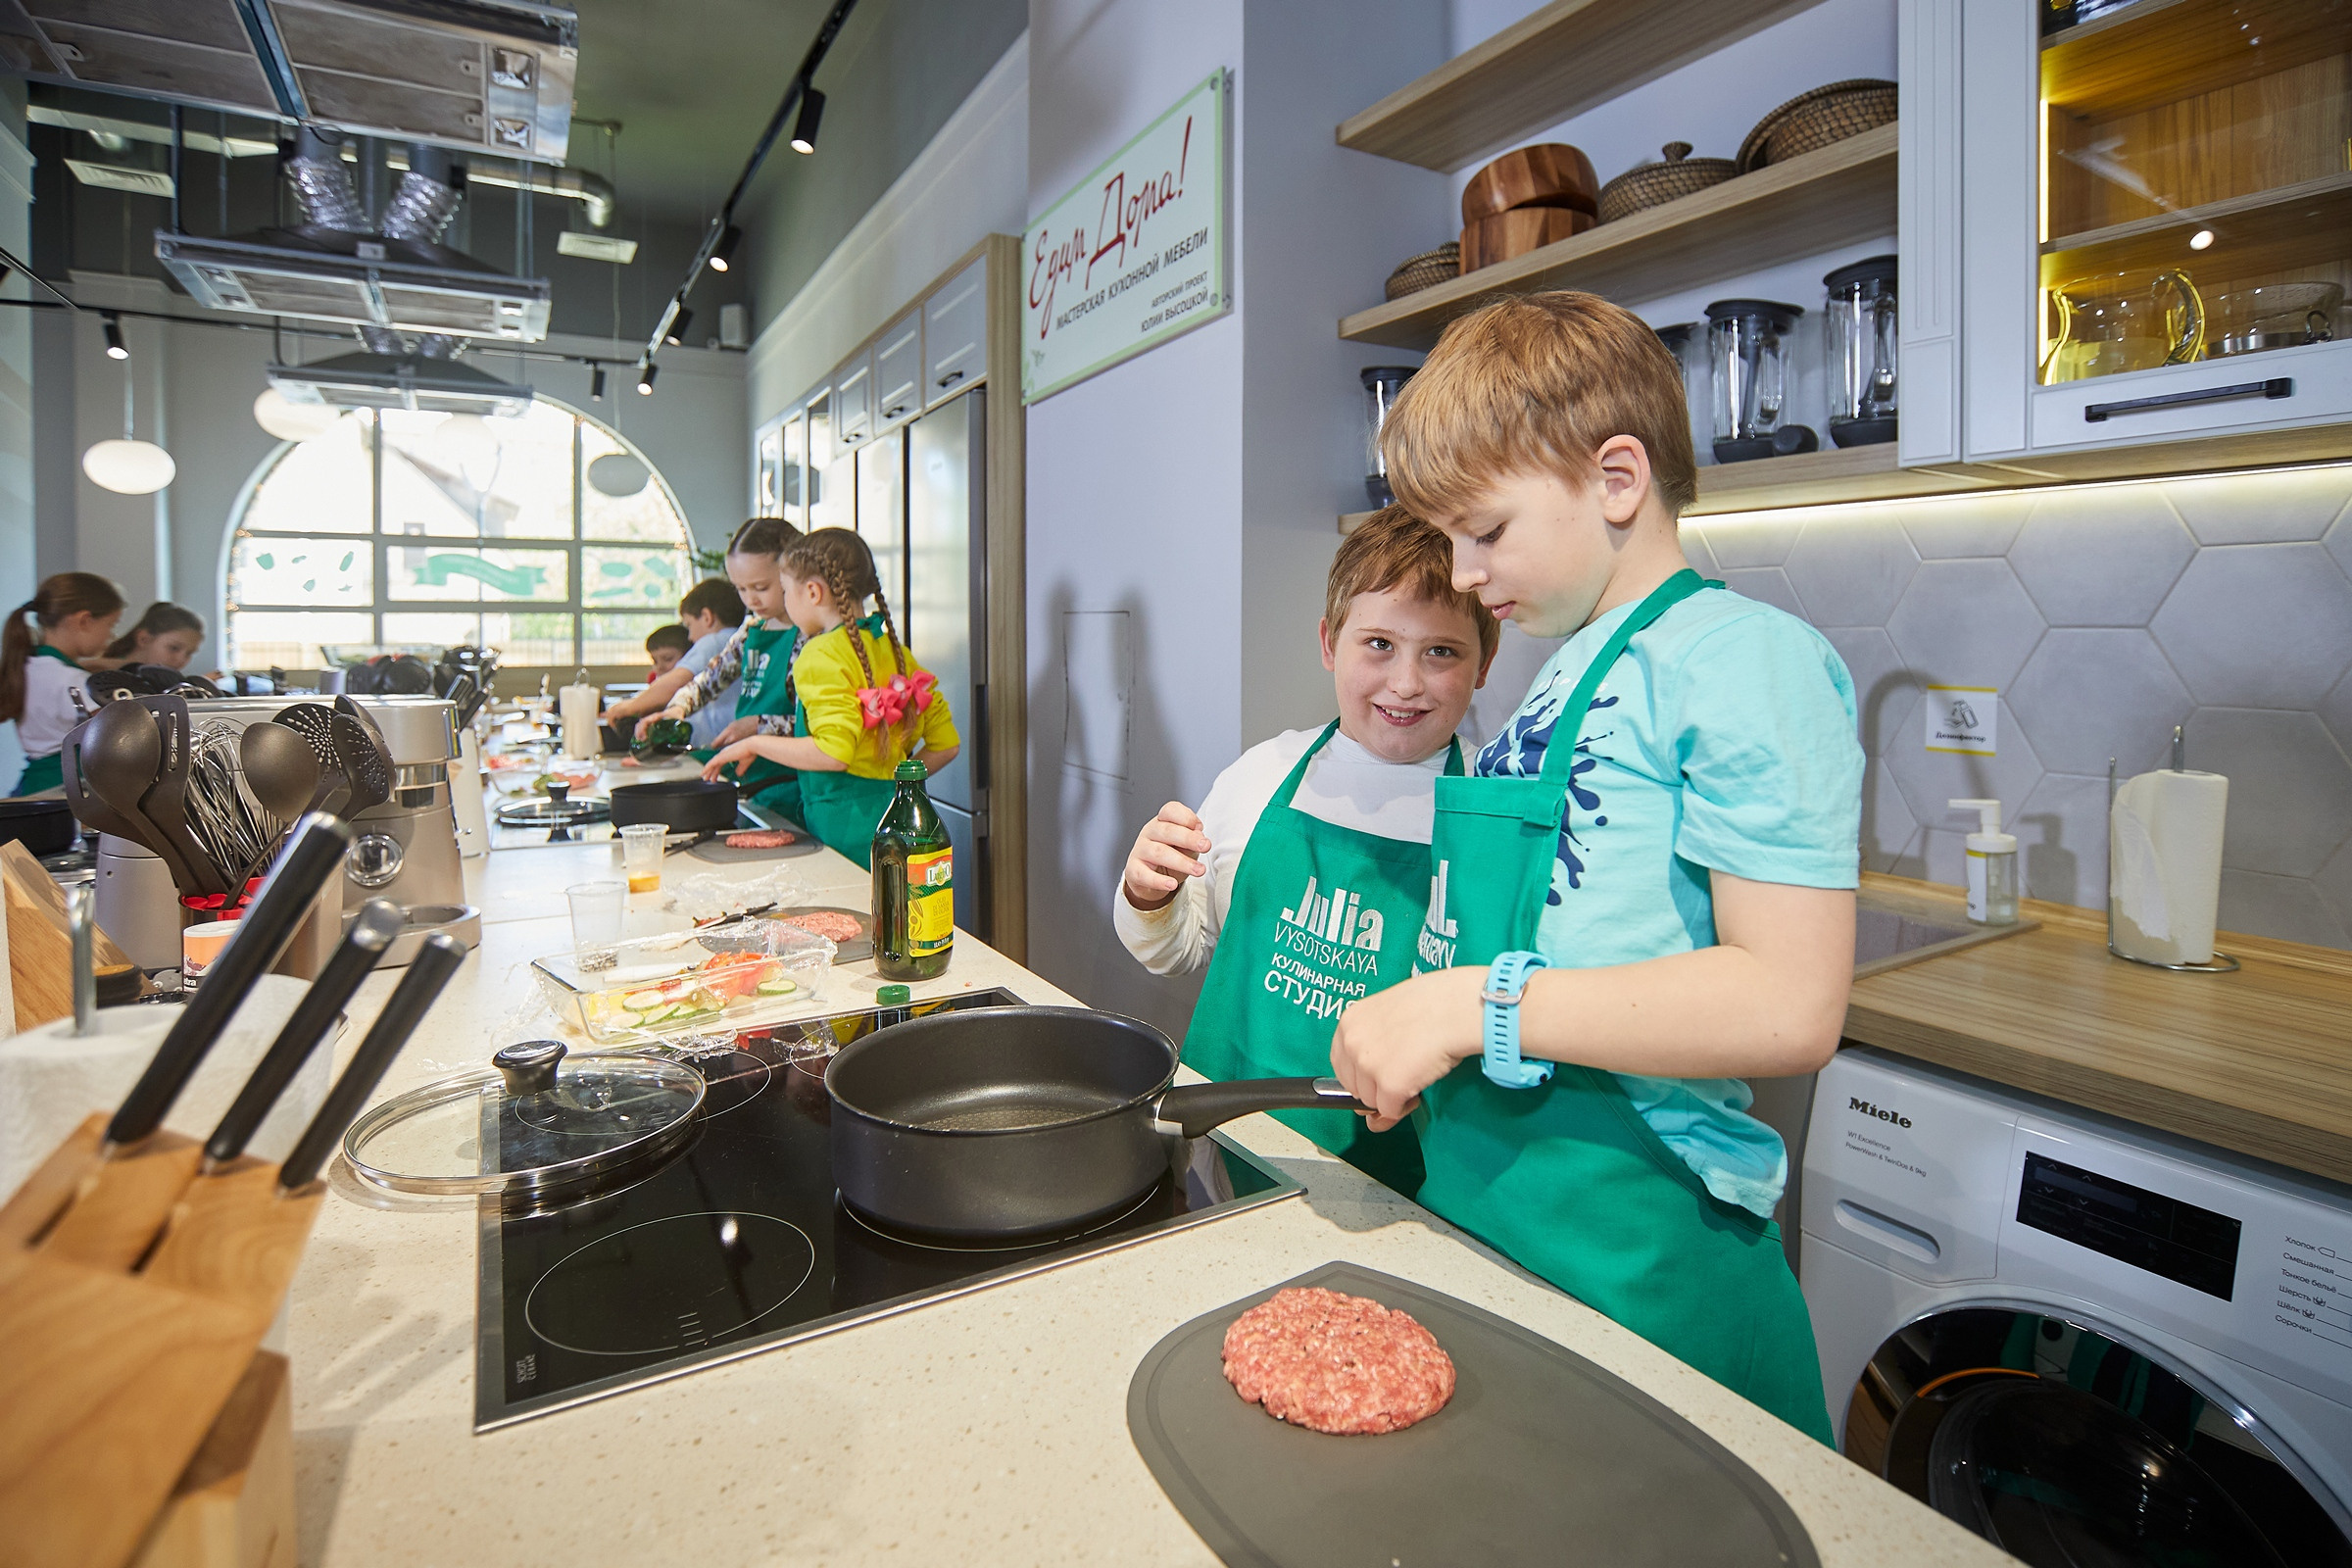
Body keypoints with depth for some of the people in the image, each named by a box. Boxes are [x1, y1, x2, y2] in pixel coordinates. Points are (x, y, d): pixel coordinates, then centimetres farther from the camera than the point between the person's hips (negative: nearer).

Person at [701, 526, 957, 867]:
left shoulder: (822, 654, -10)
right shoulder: (895, 650, 12)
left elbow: (833, 752, -22)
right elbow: (946, 744, 12)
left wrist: (753, 744, -10)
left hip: (843, 822, -8)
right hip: (893, 816, 8)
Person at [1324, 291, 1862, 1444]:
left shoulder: (1746, 660, -14)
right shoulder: (1568, 677, 12)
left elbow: (1787, 1006, -23)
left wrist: (1476, 1005, -23)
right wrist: (1417, 1037, 8)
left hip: (1629, 1255, -8)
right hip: (1478, 1205, 8)